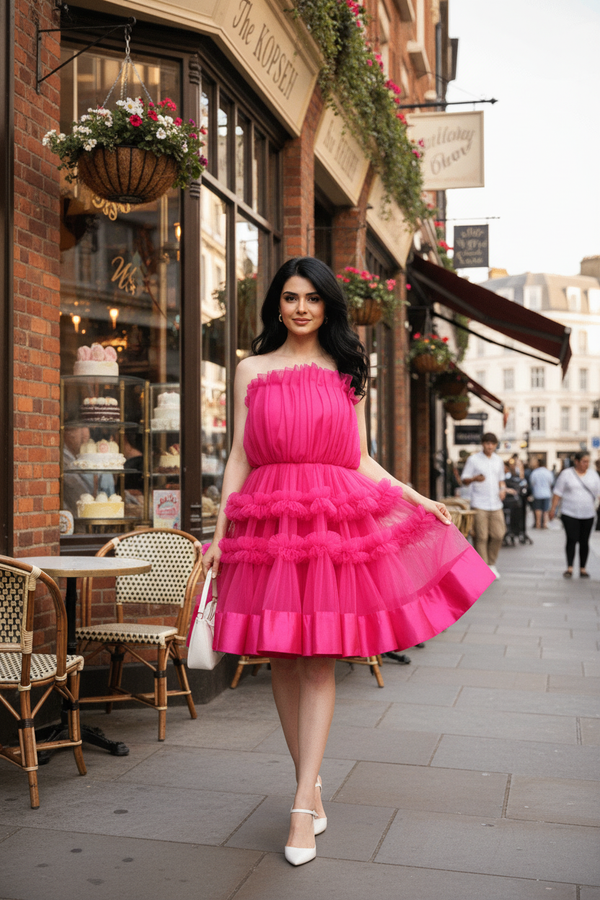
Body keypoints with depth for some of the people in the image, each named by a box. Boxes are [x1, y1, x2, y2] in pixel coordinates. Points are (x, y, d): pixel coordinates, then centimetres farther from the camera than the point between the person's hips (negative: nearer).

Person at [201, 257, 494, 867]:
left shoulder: (347, 372, 14)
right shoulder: (252, 370, 12)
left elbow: (361, 460, 14)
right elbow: (239, 459, 10)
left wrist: (416, 498, 7)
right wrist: (219, 533, 5)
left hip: (336, 519, 0)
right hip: (269, 520, 1)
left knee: (320, 660, -4)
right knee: (281, 658, 3)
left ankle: (302, 807, -1)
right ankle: (312, 787, 19)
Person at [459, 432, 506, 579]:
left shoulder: (498, 461, 14)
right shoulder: (473, 459, 0)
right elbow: (464, 480, -1)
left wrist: (503, 488, 3)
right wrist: (475, 478, -22)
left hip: (496, 504, 4)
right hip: (479, 505, -4)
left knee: (498, 535, 2)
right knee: (481, 537, -4)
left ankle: (491, 564, 19)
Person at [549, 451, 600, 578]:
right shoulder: (566, 474, 1)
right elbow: (558, 492, 2)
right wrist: (553, 508, -1)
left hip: (588, 514, 3)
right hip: (569, 514, -3)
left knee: (584, 541, 5)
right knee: (572, 540, -8)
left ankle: (582, 568, 13)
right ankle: (569, 568, -3)